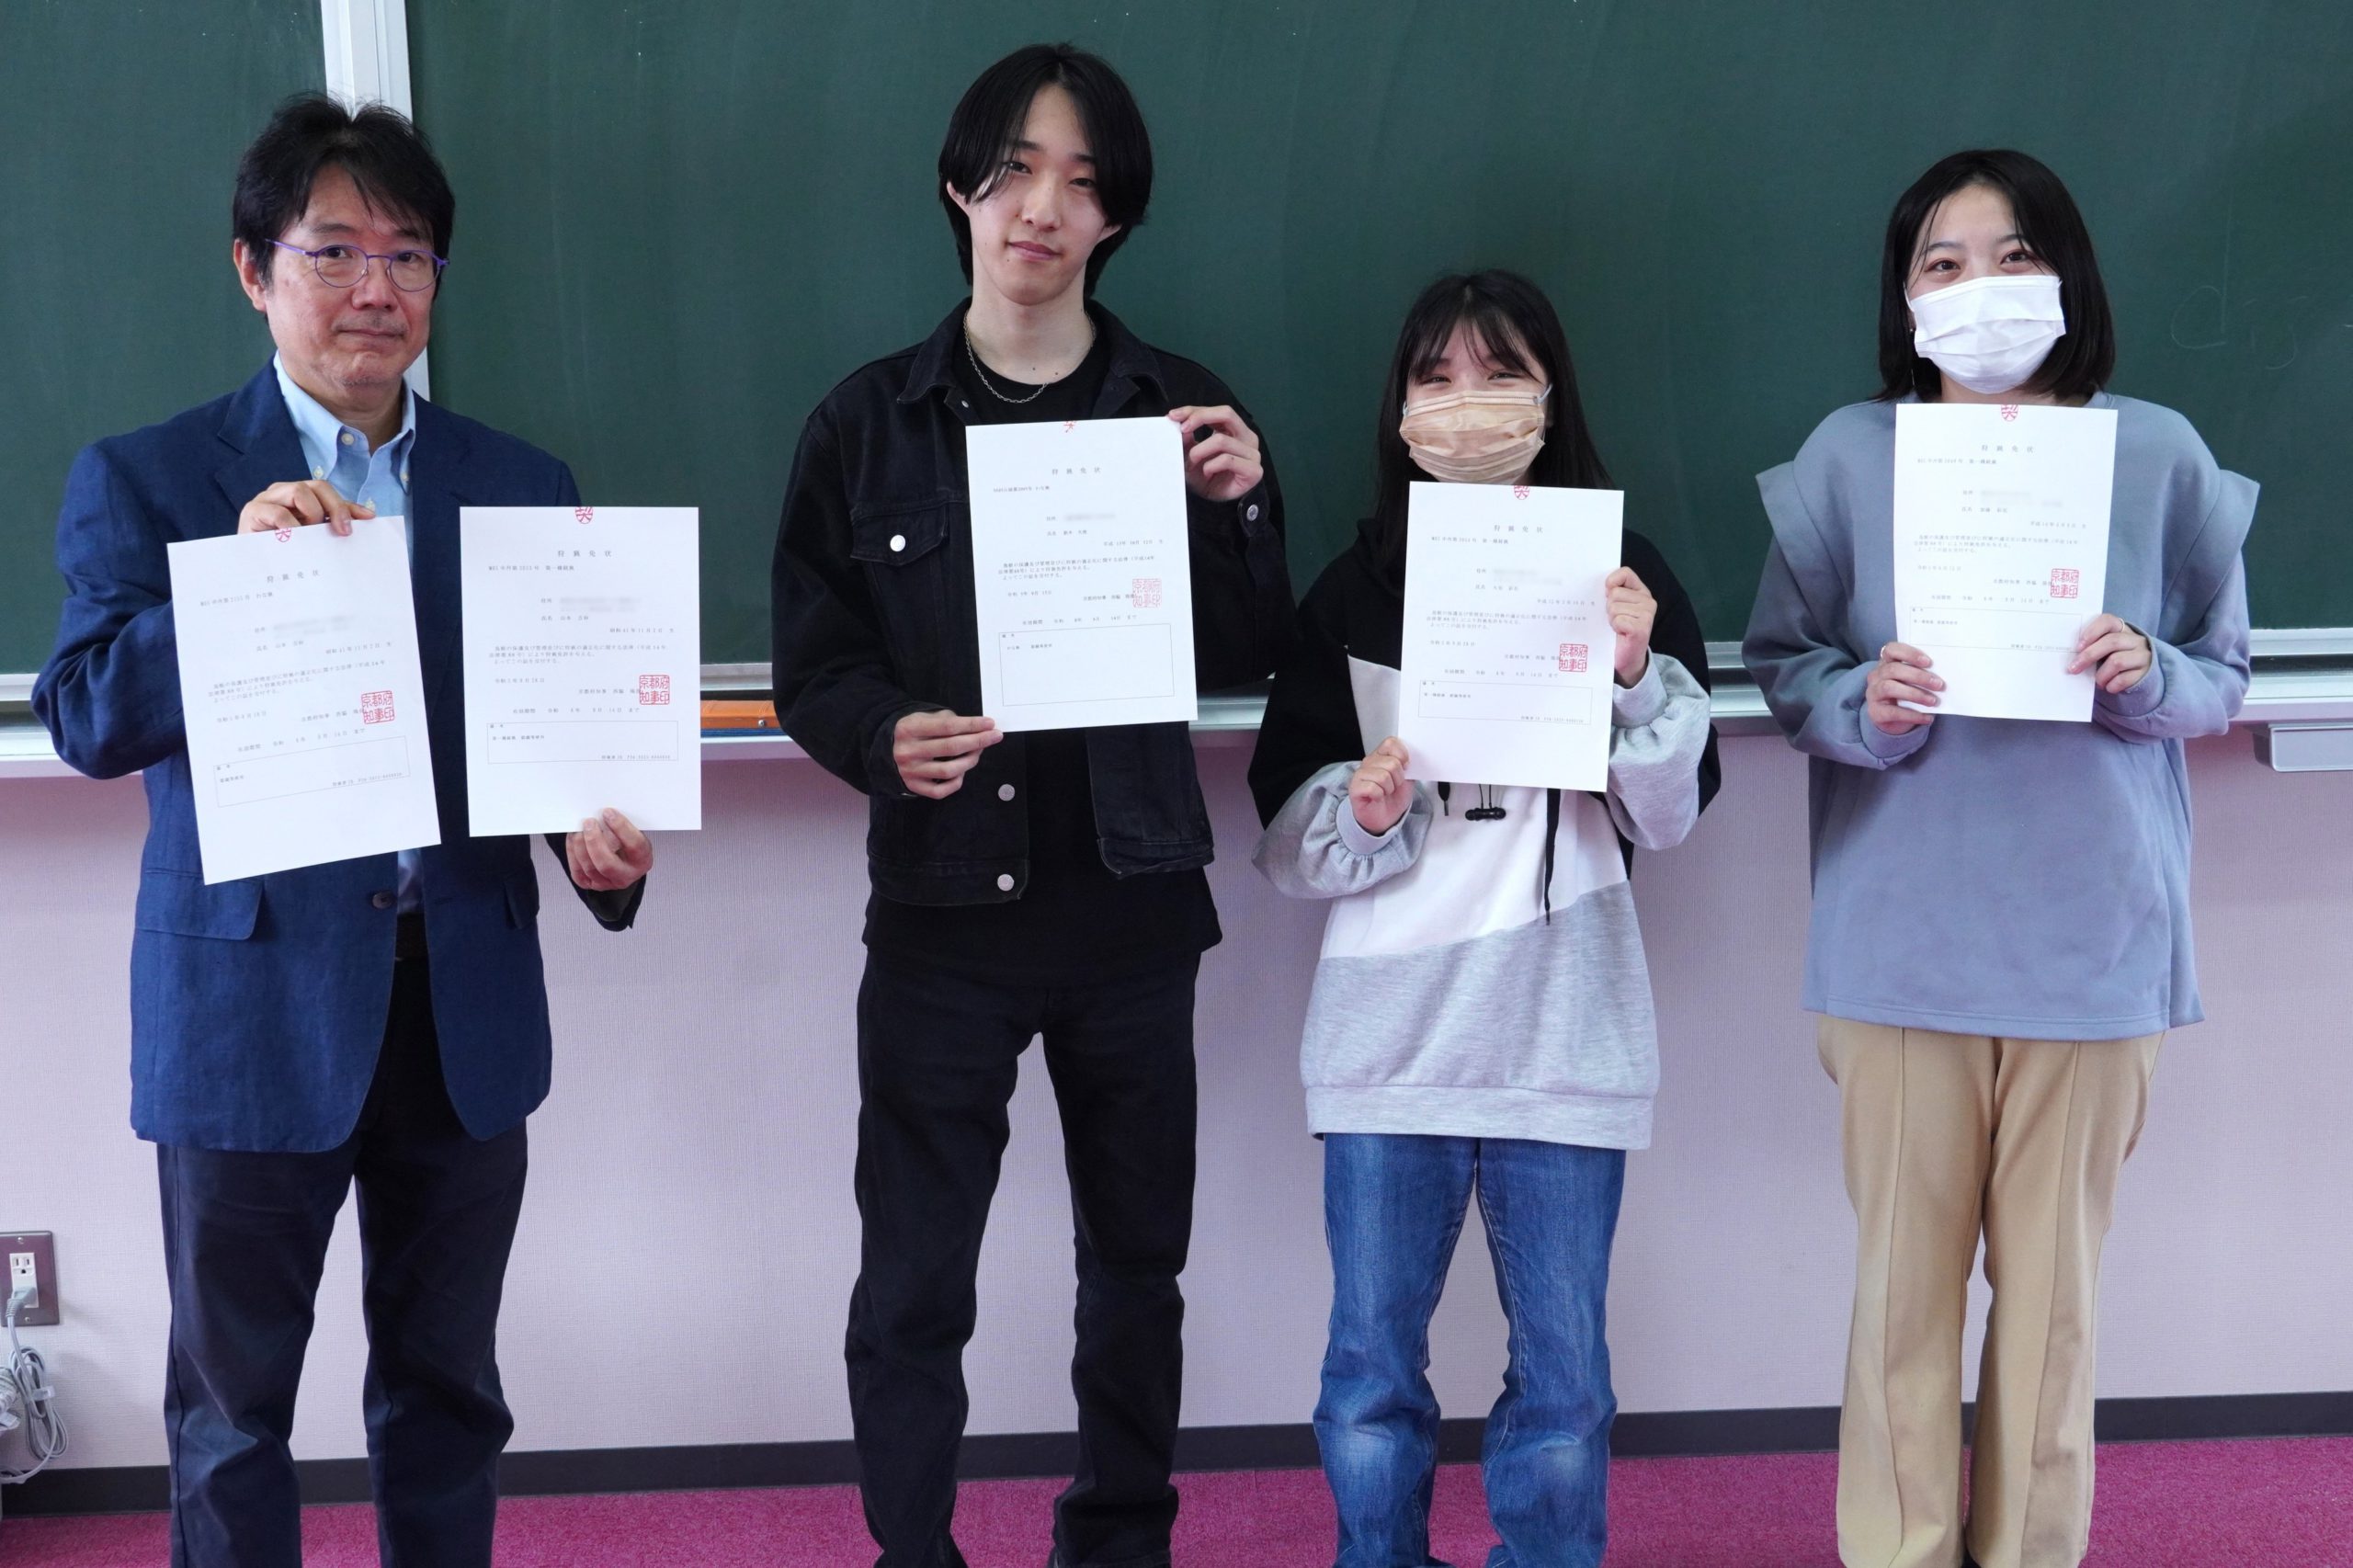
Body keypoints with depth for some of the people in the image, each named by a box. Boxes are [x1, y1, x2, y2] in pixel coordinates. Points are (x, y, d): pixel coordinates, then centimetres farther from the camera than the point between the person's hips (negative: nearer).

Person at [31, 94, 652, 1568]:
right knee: (234, 1400, 9)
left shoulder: (522, 487, 7)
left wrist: (599, 837, -16)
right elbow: (85, 719, -10)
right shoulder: (144, 480, -1)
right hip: (253, 1005, -2)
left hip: (464, 1000, 3)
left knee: (447, 1387, 15)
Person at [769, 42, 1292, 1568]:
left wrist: (1240, 512, -16)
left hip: (1133, 900, 2)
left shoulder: (1183, 408, 3)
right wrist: (885, 739, -21)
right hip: (943, 904, -1)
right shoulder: (869, 422, 0)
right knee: (912, 1282, 0)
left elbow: (1249, 658, 1)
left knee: (1138, 1257, 14)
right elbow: (811, 659, -1)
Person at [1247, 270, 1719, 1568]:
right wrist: (1365, 815, -15)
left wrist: (1636, 676, -15)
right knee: (1370, 1385, 6)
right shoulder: (1350, 594, 5)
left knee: (1563, 1387, 6)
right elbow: (1284, 840, 5)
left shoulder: (1622, 578, 4)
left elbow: (1669, 815, -1)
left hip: (1563, 1026, 0)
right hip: (1388, 1030, 1)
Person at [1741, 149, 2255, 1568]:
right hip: (1903, 934, 0)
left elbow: (2227, 680, 7)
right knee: (1906, 1277, 5)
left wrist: (2147, 674, -14)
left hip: (2092, 934, 1)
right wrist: (1866, 701, -17)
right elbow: (1782, 666, 3)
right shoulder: (1852, 455, 1)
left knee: (2054, 1285, 8)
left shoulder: (2158, 454, 2)